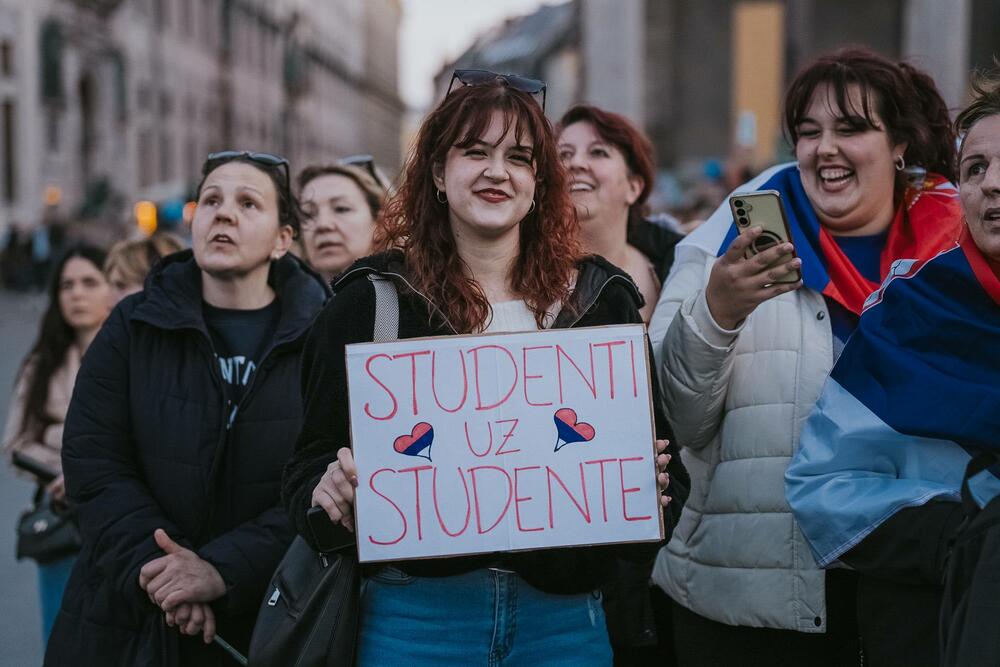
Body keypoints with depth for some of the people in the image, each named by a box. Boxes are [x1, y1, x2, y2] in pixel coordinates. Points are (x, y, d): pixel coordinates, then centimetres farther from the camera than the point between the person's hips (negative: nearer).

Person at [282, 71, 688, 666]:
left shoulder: (601, 300, 7)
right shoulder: (373, 301, 1)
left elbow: (655, 455, 9)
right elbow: (315, 457, 0)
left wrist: (653, 484, -12)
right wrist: (328, 492, -21)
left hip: (564, 619, 2)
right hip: (416, 613, -2)